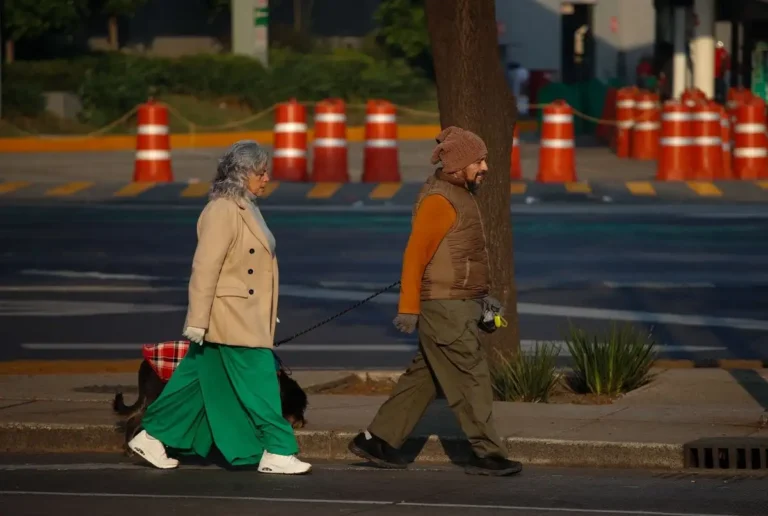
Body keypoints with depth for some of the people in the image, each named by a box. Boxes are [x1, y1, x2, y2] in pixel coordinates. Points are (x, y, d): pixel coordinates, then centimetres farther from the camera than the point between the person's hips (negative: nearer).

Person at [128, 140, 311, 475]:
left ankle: (152, 438, 18)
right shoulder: (221, 212, -16)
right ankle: (276, 452, 0)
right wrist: (197, 321, -21)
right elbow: (205, 268, -20)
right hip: (229, 318, -10)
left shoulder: (245, 208, 15)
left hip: (246, 317, 10)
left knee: (197, 382, 12)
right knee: (258, 382, -6)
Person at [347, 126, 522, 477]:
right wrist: (409, 307, -19)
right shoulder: (439, 199, -16)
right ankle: (486, 454, -4)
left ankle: (377, 440, 18)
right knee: (470, 377, -7)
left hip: (458, 306, 10)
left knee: (424, 377, 13)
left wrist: (481, 296, 21)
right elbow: (415, 253, -18)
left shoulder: (459, 195, 16)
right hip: (445, 307, -10)